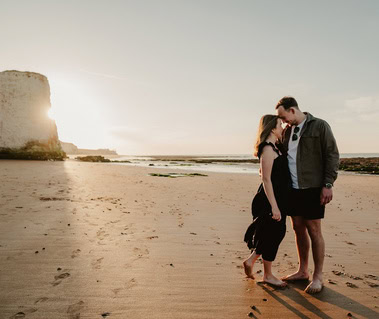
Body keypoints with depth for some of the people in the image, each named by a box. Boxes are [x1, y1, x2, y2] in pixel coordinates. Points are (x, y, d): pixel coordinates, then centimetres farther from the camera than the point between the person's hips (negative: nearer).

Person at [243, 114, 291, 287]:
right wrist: (274, 206, -22)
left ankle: (250, 261, 29)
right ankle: (267, 275, 21)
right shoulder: (268, 149, -17)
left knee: (277, 233, 15)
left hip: (280, 197, 10)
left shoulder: (275, 147, 14)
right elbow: (266, 179, -21)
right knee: (273, 234, 2)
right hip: (272, 197, -10)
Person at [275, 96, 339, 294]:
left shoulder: (319, 126, -5)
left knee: (313, 230, 0)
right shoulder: (287, 131, 12)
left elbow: (332, 156, -7)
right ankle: (302, 271, 26)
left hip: (312, 188, -6)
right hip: (292, 188, 6)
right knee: (298, 229, 11)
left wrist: (328, 184, -13)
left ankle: (318, 277, 14)